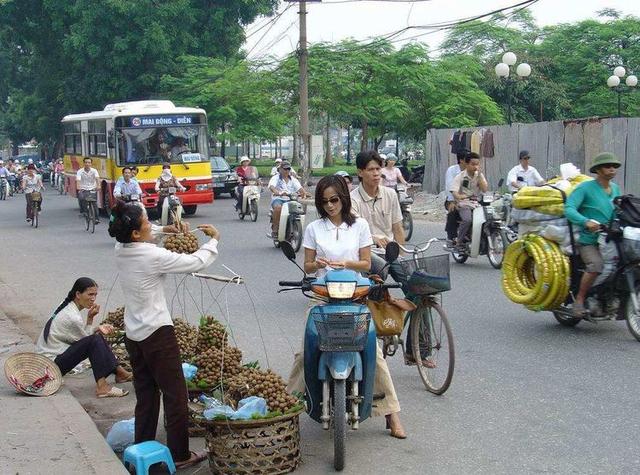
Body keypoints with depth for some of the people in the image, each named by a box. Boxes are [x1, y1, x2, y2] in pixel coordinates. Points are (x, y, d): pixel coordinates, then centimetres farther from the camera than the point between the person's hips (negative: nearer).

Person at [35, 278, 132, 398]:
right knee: (95, 341, -23)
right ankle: (101, 386, -25)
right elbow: (86, 337, -8)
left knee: (97, 336, 11)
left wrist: (98, 328, -1)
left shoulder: (68, 307, 5)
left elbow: (82, 332, 14)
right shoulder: (72, 317, -24)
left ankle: (120, 372, 12)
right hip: (51, 364, -10)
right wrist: (90, 318, -16)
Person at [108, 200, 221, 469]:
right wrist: (214, 240, 3)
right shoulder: (154, 256, -21)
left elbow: (141, 236, 25)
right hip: (157, 334, -8)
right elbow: (198, 263, -12)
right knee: (175, 395, 4)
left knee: (145, 395, 17)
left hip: (133, 334, 8)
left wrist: (166, 229, 18)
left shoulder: (120, 251, 0)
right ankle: (180, 455, 11)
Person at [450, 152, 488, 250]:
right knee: (467, 220, -33)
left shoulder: (480, 175, 13)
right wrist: (459, 196, -33)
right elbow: (454, 191, -11)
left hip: (477, 203, 4)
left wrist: (479, 175, -7)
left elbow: (485, 190, 0)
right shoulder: (460, 176, 0)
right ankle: (459, 242, -17)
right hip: (464, 204, -4)